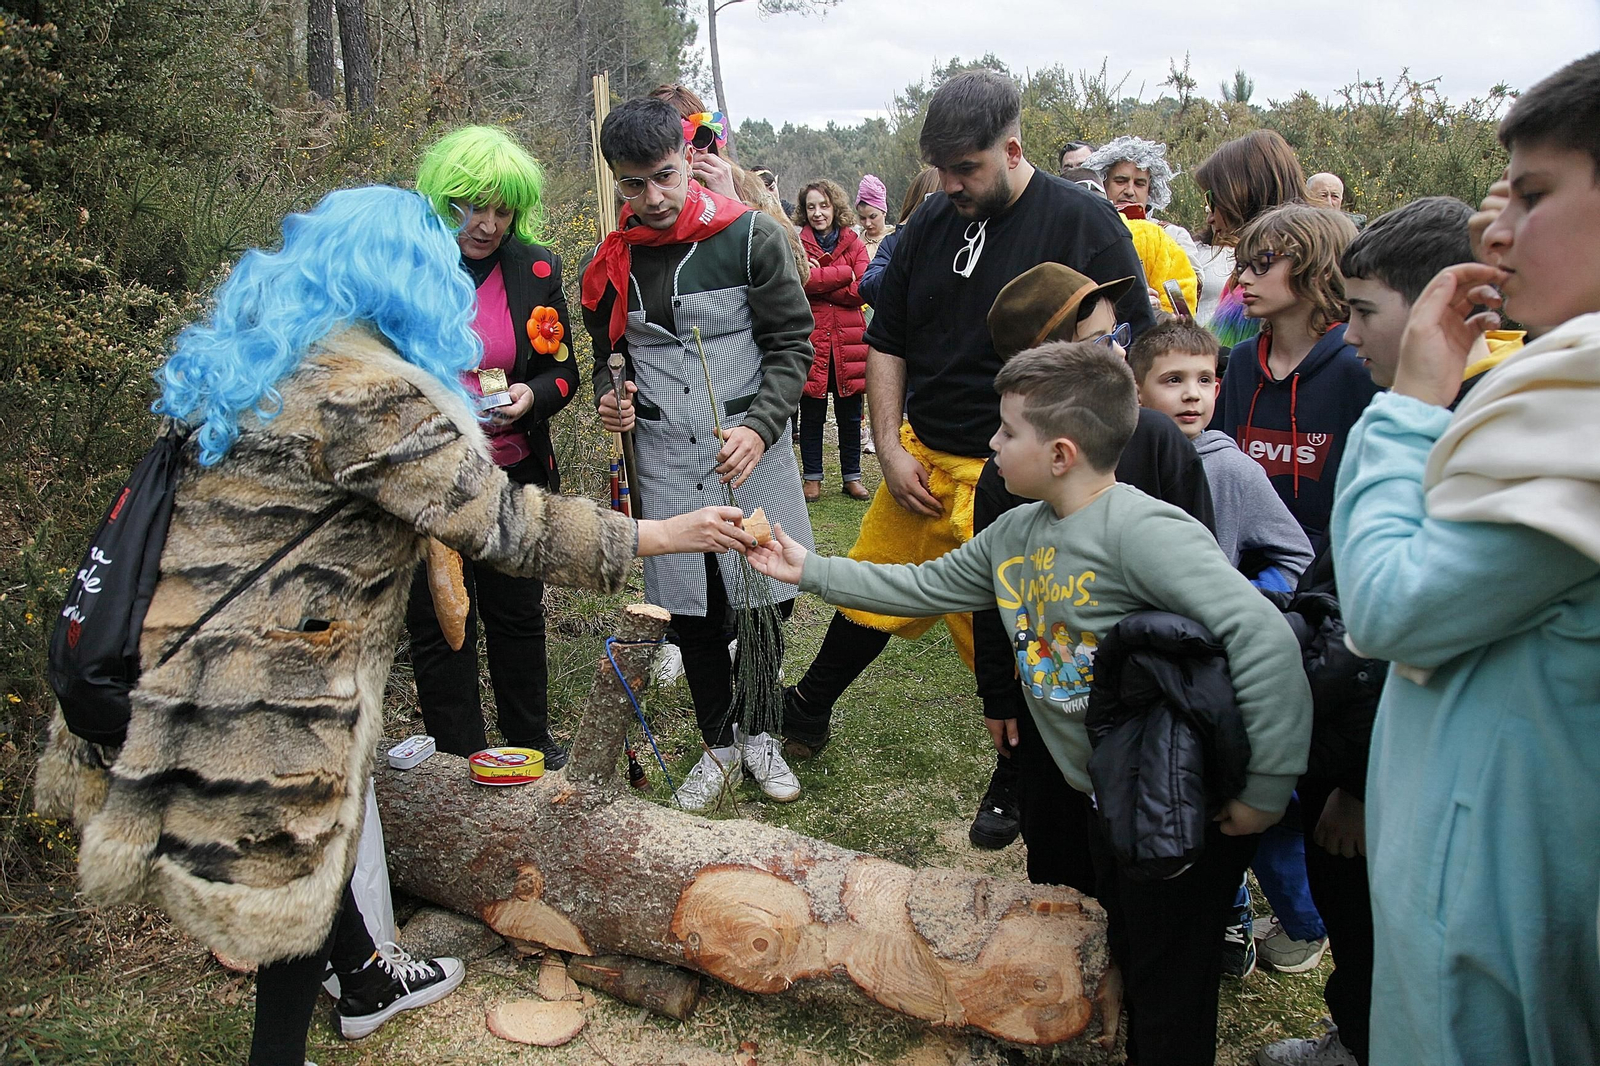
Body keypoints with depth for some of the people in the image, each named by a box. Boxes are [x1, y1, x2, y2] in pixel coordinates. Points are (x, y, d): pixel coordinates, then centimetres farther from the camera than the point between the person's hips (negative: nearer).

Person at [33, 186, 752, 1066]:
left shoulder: (260, 348, 7)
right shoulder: (367, 391, -24)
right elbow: (503, 525, -23)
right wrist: (663, 536, -15)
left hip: (198, 644, 10)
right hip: (254, 678, -10)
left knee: (306, 831, 26)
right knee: (293, 864, 10)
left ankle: (365, 977, 47)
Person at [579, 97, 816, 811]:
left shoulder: (750, 237, -7)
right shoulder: (610, 265, 4)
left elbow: (792, 342, -6)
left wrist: (759, 427, -20)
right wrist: (608, 398, -4)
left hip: (749, 453, -2)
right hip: (663, 460, 3)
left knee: (767, 599, 6)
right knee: (690, 609, 10)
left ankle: (756, 730, 31)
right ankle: (720, 744, 30)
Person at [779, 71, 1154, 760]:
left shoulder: (1086, 224, -9)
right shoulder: (929, 224, 6)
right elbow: (886, 343, 13)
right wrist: (890, 447, 4)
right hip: (920, 462, 5)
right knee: (869, 596, 17)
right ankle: (806, 713, 40)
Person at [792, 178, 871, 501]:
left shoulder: (855, 246, 7)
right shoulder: (797, 244, 3)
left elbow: (860, 291, -7)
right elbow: (799, 280, -16)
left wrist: (818, 282, -11)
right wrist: (842, 275, -13)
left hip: (847, 340, 2)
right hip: (809, 339, -1)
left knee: (850, 415, 9)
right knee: (811, 414, 6)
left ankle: (852, 477, 22)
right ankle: (812, 478, 18)